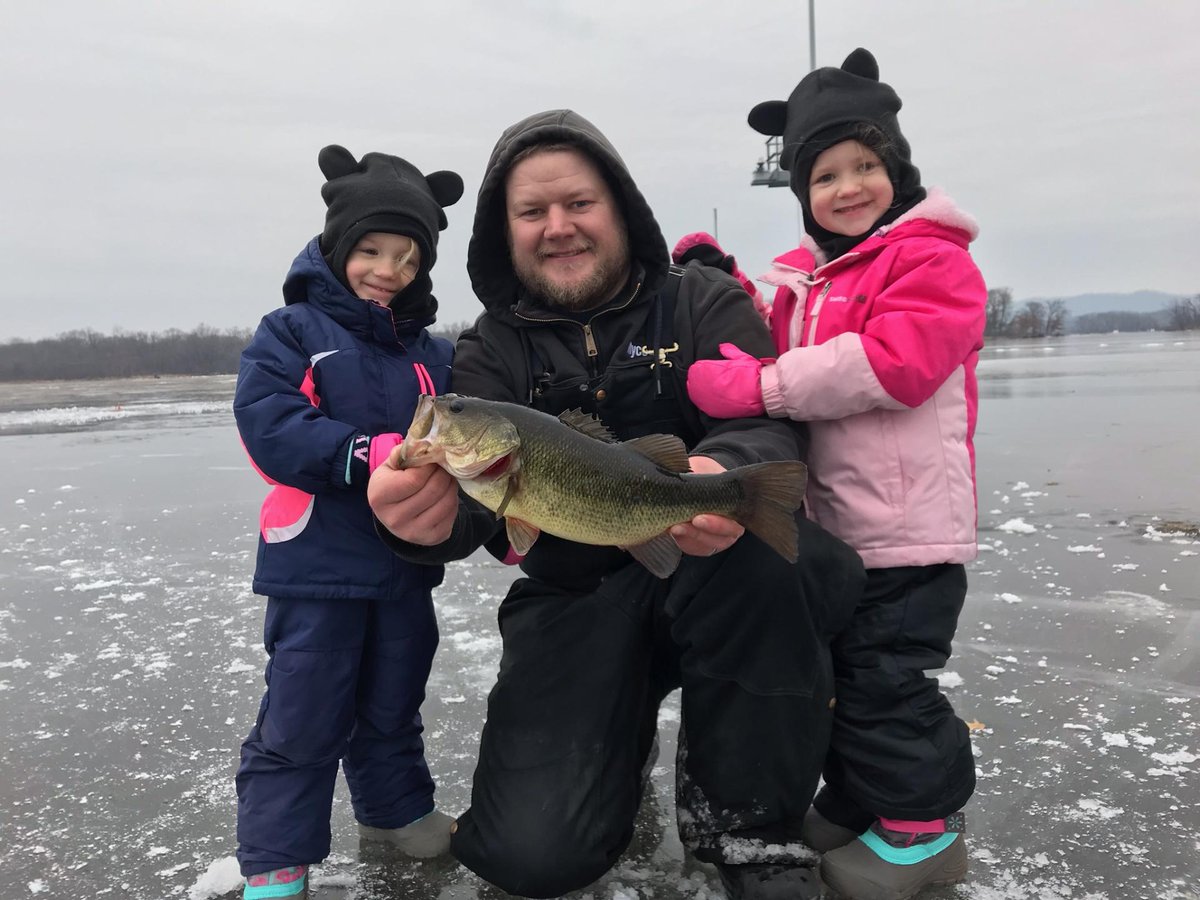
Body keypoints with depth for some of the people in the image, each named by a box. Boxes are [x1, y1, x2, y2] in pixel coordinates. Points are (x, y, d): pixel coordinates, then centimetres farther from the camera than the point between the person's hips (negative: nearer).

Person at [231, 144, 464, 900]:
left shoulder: (435, 354, 6)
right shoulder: (291, 332, -6)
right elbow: (268, 426, -18)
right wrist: (369, 455, -27)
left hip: (407, 563, 5)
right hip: (317, 564, -4)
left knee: (393, 704, 22)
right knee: (302, 721, 4)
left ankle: (396, 807, 42)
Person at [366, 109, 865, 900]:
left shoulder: (703, 301, 1)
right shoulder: (492, 350, 3)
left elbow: (770, 423, -15)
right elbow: (476, 480, -13)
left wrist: (729, 473, -40)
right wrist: (433, 520, -39)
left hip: (714, 568, 0)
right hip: (576, 602, 1)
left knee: (768, 552, -36)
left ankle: (751, 827, -10)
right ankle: (623, 741, 21)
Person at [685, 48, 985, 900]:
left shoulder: (932, 260, -11)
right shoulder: (800, 275, 14)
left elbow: (895, 360, -25)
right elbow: (769, 345, 19)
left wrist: (765, 385, -27)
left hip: (904, 531, -8)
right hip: (824, 527, 8)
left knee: (885, 679, 1)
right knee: (833, 671, 18)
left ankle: (924, 826, 22)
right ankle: (856, 804, 37)